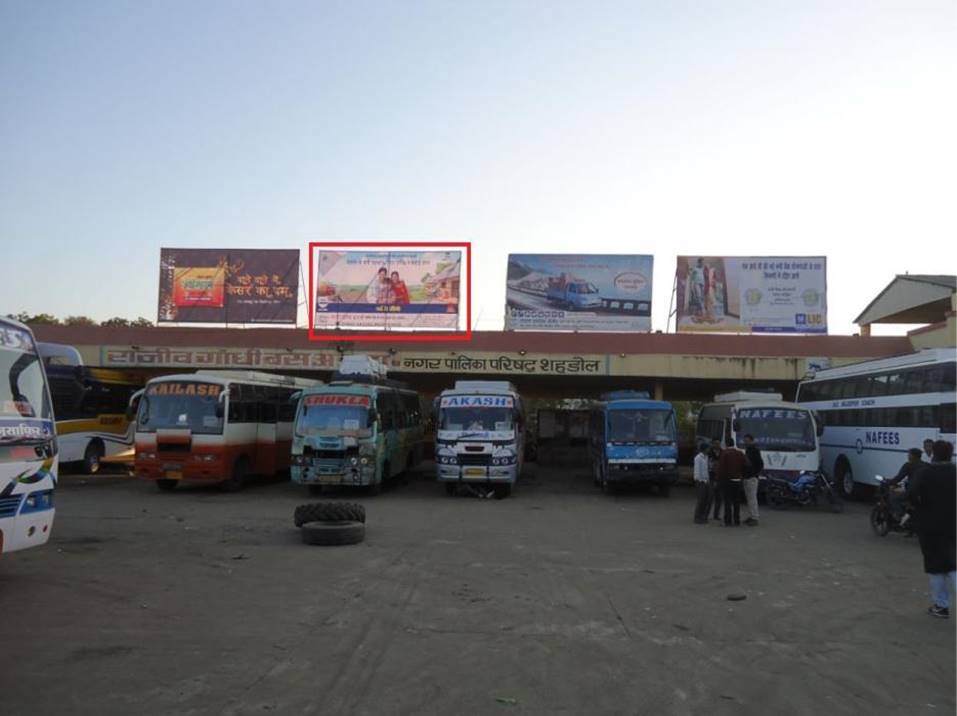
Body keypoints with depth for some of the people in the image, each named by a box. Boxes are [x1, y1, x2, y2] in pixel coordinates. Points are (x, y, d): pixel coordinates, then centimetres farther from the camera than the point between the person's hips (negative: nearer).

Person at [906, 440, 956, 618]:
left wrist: (920, 507, -5)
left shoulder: (924, 473, -10)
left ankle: (941, 606, 14)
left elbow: (911, 493, -22)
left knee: (936, 567, 6)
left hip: (930, 525, -3)